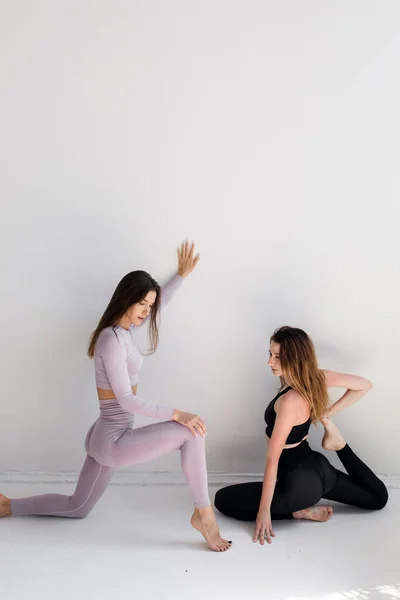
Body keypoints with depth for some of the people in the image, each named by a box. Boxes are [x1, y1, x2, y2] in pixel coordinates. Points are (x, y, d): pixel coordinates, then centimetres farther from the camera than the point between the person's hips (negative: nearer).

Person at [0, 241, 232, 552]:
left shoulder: (123, 329, 6)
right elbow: (127, 401, -23)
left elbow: (159, 303, 25)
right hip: (114, 441, -10)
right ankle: (203, 513, -8)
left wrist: (182, 274, 30)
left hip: (105, 438, 10)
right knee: (190, 432, -19)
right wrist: (176, 414, -23)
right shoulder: (112, 339, -21)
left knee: (77, 507, 24)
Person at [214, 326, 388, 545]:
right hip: (316, 469, 9)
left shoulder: (290, 400, -30)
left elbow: (273, 459, -26)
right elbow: (364, 385, 4)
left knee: (223, 499, 3)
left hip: (299, 483, -9)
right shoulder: (317, 377, -9)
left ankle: (298, 511, -3)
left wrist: (264, 510, -20)